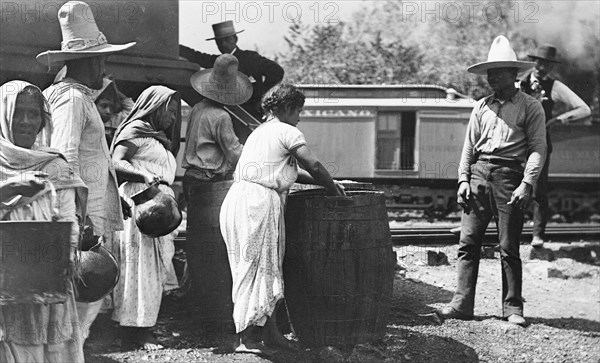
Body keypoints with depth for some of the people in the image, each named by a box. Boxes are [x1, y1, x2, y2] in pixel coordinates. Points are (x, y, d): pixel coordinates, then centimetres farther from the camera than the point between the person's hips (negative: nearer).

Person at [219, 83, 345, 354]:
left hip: (238, 197, 9)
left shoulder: (259, 132, 25)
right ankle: (246, 338, -2)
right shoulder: (287, 132, -2)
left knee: (268, 268, 13)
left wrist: (322, 182, 26)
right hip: (261, 202, -9)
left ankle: (271, 330, 17)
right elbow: (313, 166, -10)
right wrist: (332, 187, 7)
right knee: (258, 269, -4)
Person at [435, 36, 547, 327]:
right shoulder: (481, 107, 16)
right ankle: (462, 304, -1)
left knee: (509, 247, -1)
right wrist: (463, 179, 5)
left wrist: (527, 184, -13)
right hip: (478, 173, 4)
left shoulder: (530, 107, 4)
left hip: (509, 176, -4)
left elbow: (538, 148, -3)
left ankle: (512, 308, 7)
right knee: (468, 242, -2)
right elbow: (469, 146, 16)